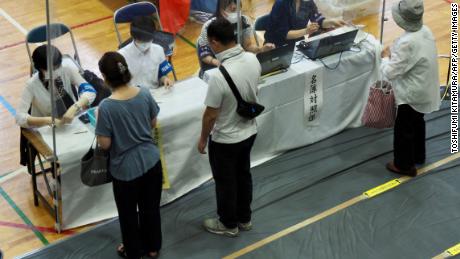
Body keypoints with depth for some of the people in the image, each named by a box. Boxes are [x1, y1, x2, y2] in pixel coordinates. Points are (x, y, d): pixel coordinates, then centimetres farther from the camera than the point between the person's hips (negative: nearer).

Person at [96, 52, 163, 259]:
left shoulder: (106, 107, -24)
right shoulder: (144, 94, -11)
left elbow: (105, 144, -16)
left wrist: (99, 120, -2)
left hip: (126, 168, -4)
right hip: (151, 161, 4)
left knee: (128, 213, 19)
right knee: (151, 207, 23)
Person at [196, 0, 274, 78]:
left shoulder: (244, 21, -2)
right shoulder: (210, 26, -15)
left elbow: (247, 45, 6)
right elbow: (203, 54, -10)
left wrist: (261, 49, -15)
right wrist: (215, 61, -32)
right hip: (214, 68, -4)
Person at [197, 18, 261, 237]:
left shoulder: (220, 76, -34)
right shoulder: (253, 60, -12)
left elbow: (211, 114, -23)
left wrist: (203, 139, -7)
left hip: (225, 139, -7)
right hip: (249, 131, 7)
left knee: (225, 182, 15)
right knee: (243, 175, 25)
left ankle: (229, 224, 35)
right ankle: (244, 218, 43)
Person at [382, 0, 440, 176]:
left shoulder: (408, 42, -34)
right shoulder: (425, 31, -6)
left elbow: (390, 72, -26)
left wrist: (386, 57, -9)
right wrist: (394, 52, 3)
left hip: (413, 94, -9)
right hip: (424, 90, 9)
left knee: (403, 129, 11)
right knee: (417, 123, 27)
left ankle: (404, 165, 27)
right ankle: (418, 155, 47)